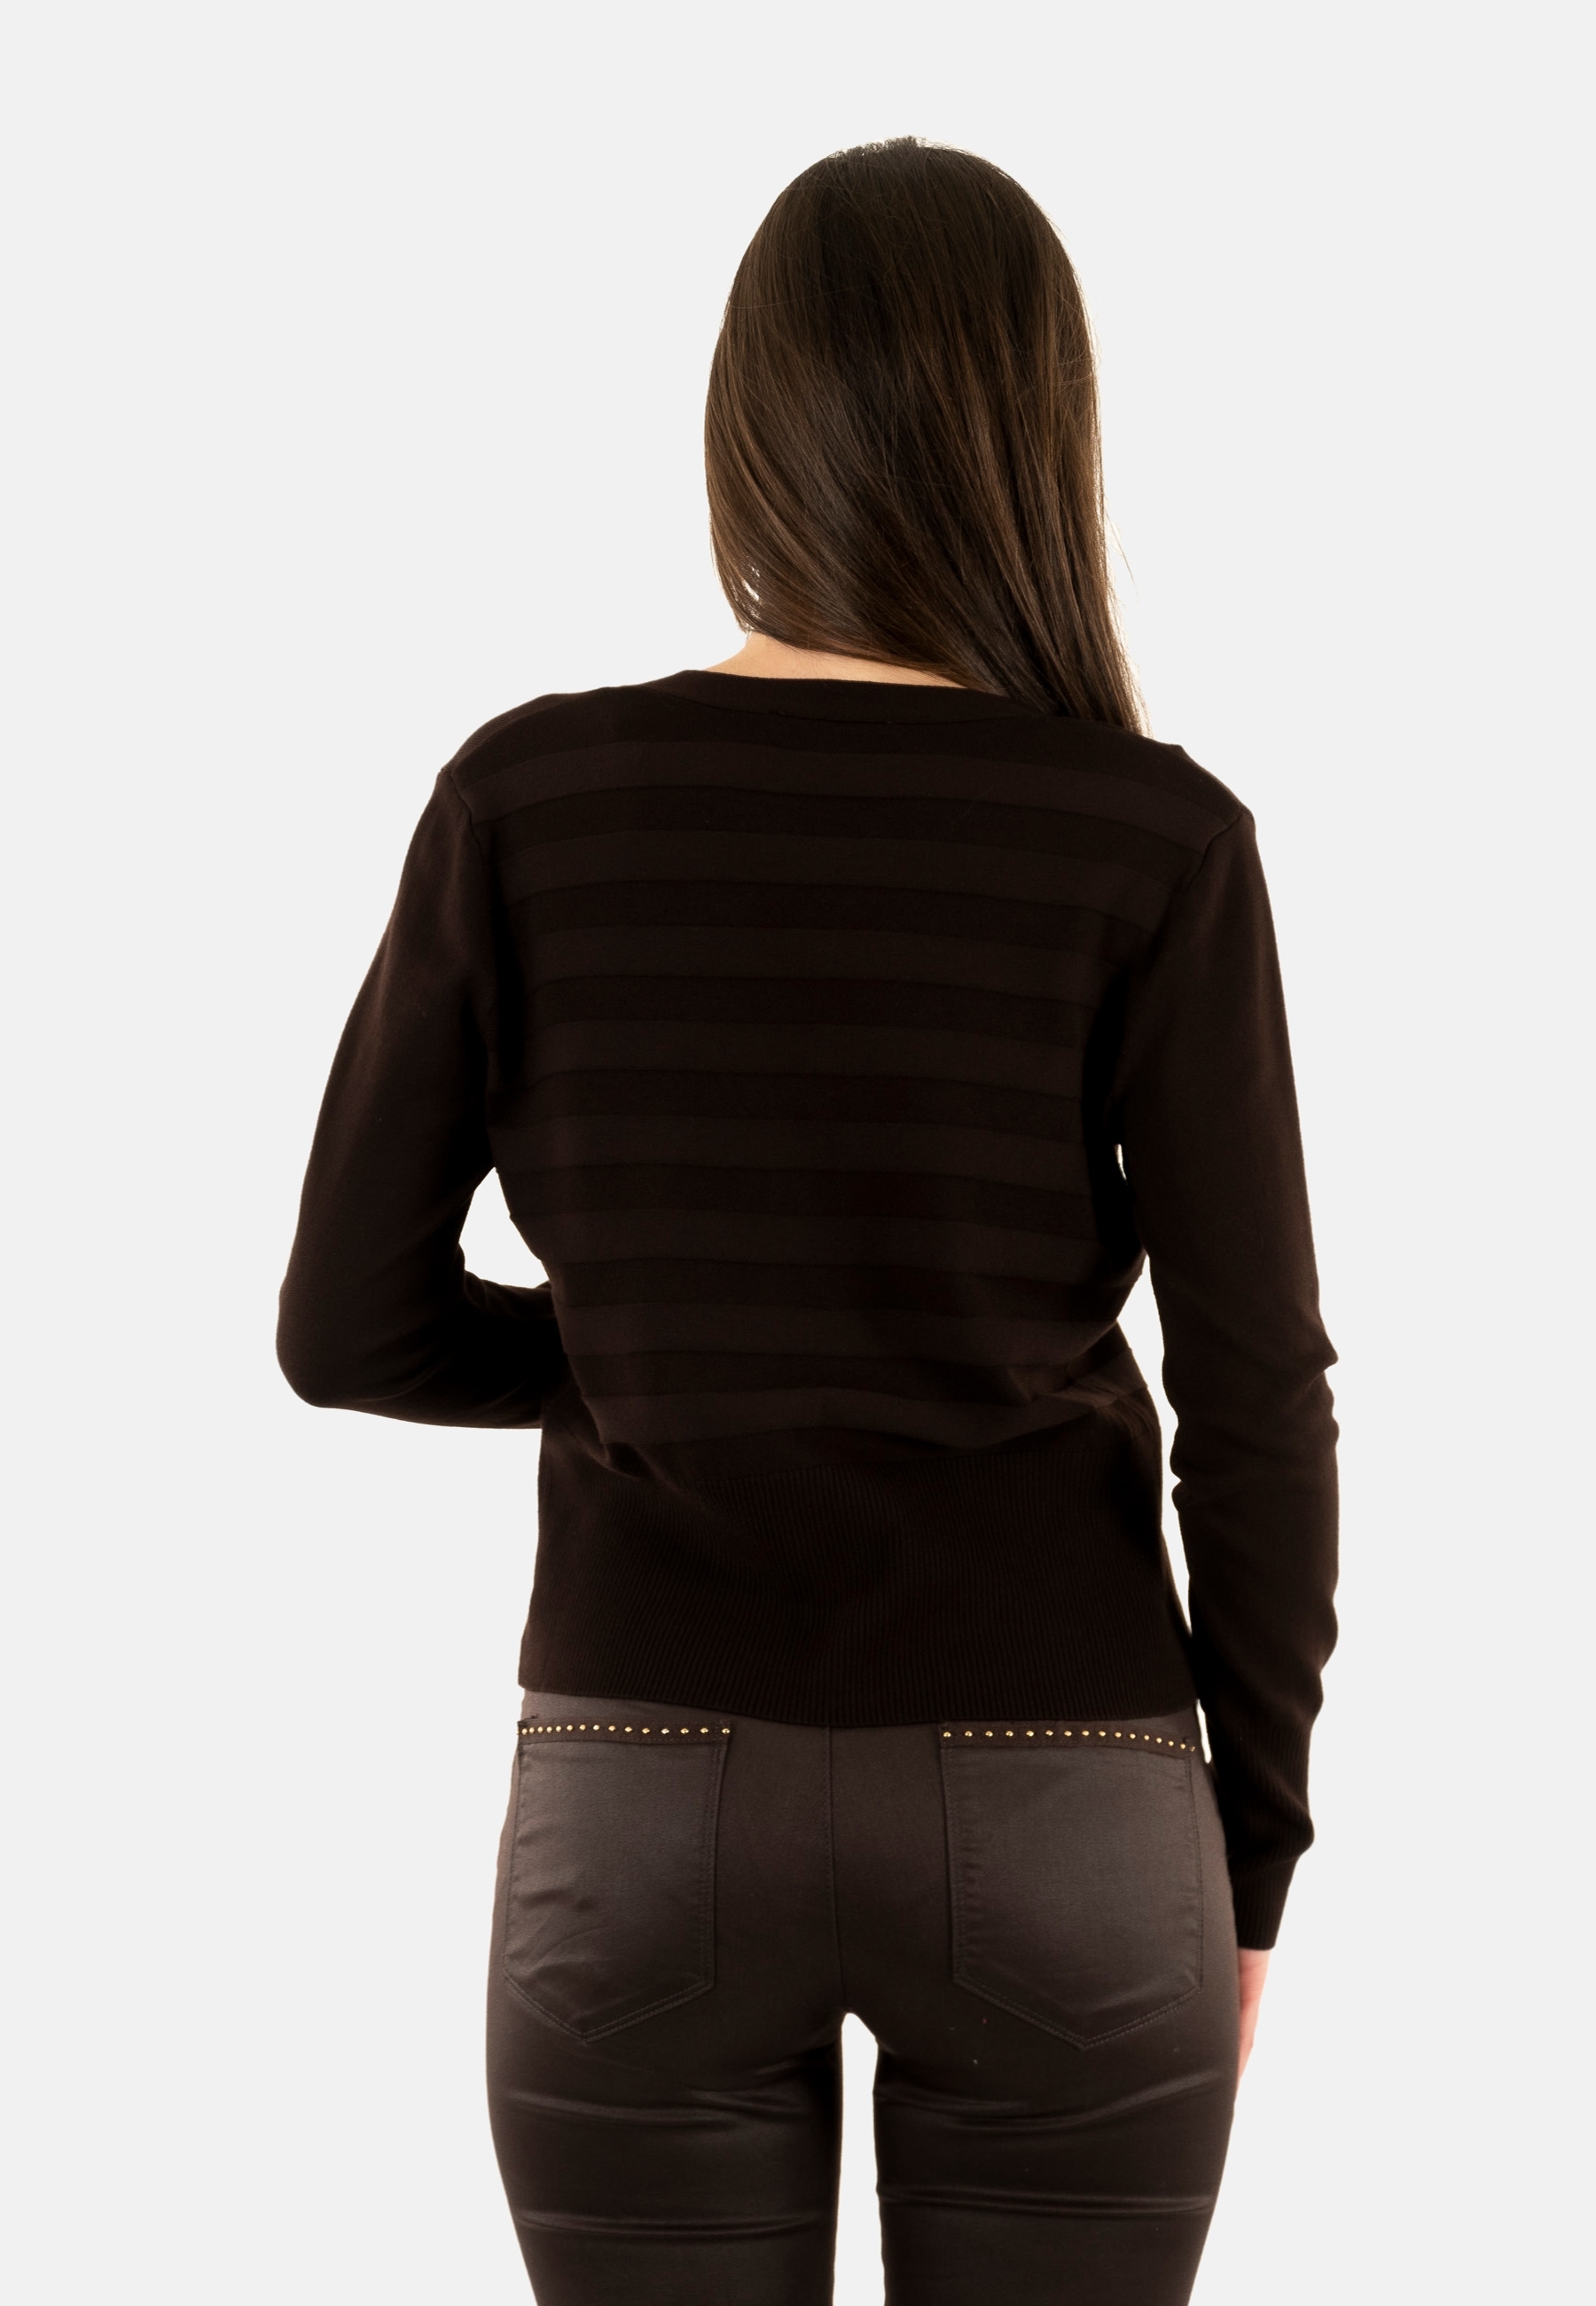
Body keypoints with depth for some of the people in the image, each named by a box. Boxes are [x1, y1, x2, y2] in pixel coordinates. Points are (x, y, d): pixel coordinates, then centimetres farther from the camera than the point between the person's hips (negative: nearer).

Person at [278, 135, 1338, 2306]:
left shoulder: (525, 802, -5)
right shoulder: (1153, 841, -9)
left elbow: (352, 1325, -2)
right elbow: (1258, 1405, -8)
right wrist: (1248, 1855, 5)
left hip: (644, 1811, 1)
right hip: (1052, 1822, -1)